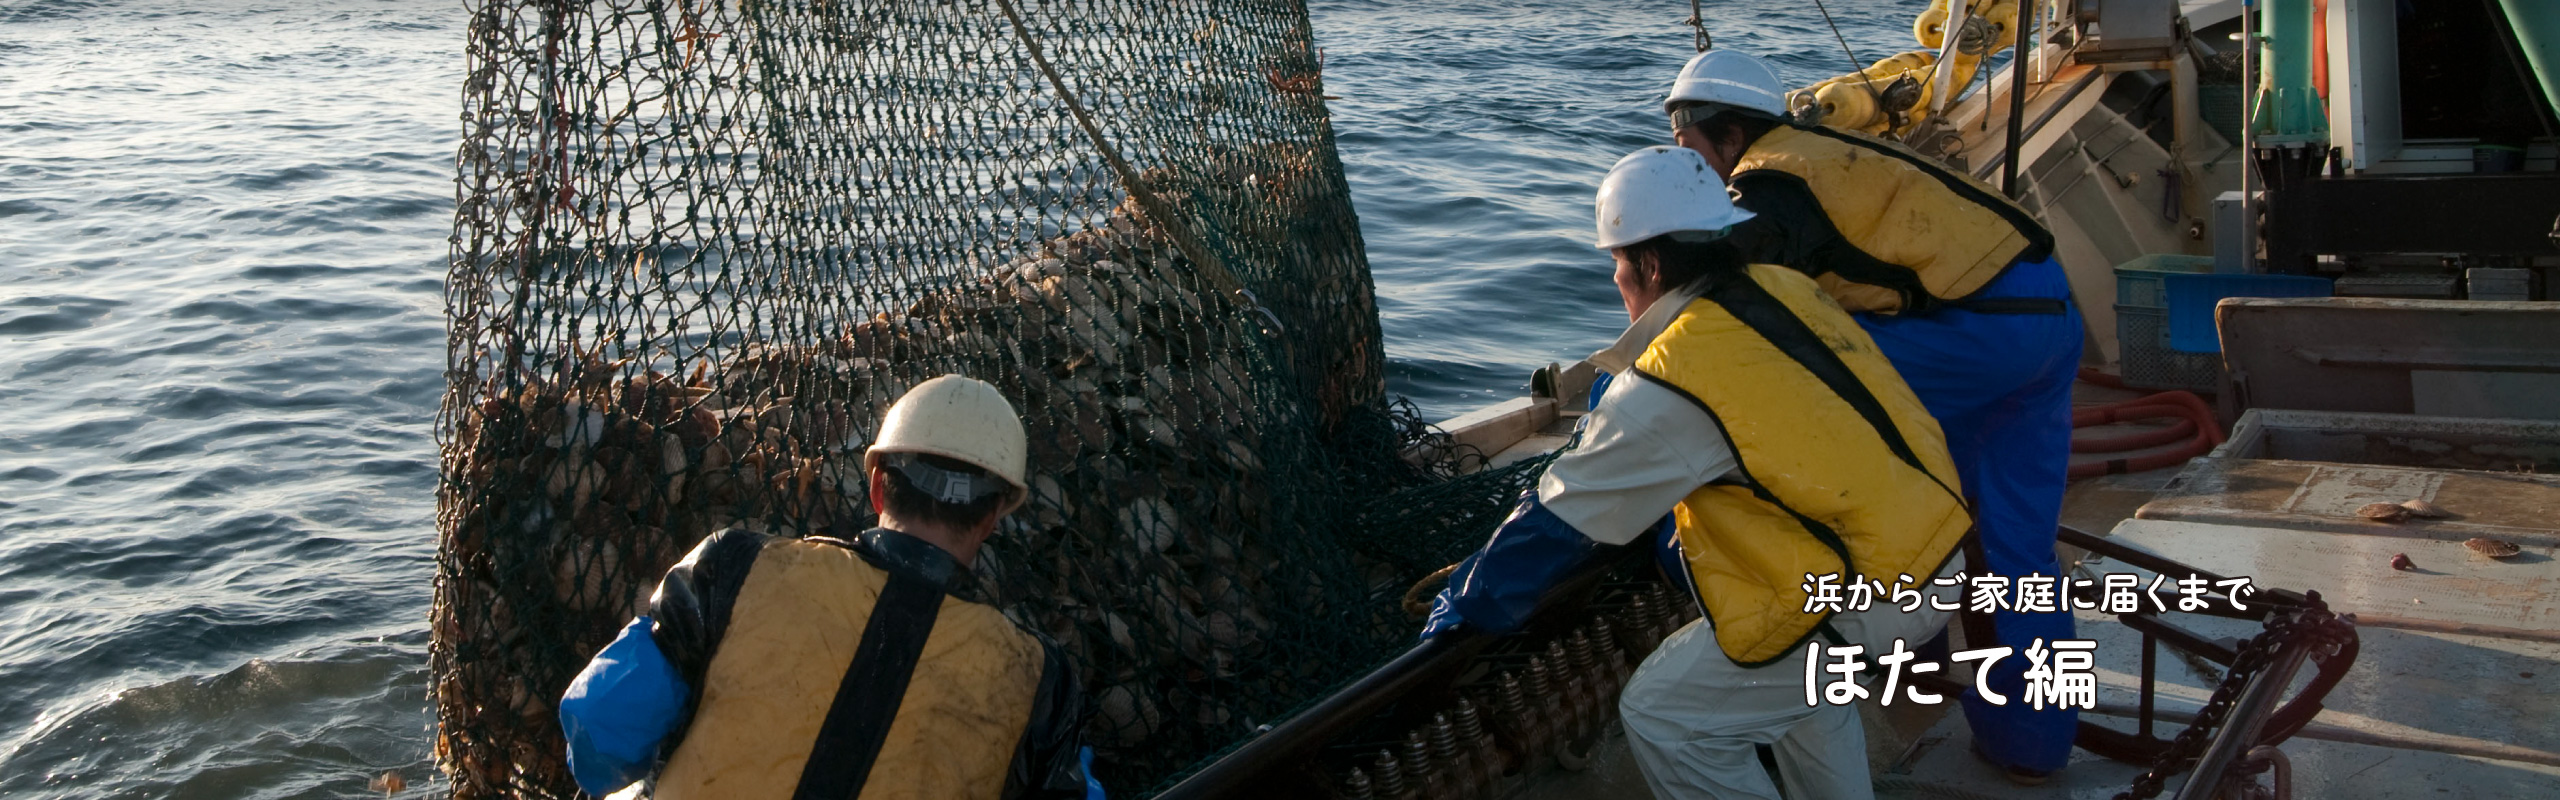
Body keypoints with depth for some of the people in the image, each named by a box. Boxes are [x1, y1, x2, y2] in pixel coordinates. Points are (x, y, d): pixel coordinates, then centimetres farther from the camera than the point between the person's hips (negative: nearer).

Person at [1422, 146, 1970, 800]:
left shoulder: (1673, 383, -17)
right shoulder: (1784, 292, 6)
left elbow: (1562, 519, -8)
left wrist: (1465, 609, 6)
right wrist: (1677, 552, 33)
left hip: (1870, 598, -9)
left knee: (1664, 717, 1)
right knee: (1791, 657, 34)